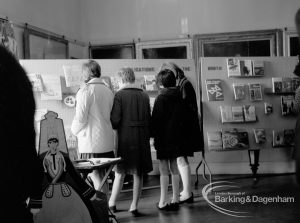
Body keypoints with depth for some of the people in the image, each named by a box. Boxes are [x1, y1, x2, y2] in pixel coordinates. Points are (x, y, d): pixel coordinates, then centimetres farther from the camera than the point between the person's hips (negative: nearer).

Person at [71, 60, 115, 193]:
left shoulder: (85, 90, -10)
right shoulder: (108, 90, 12)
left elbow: (80, 118, -13)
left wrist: (75, 131, 5)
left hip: (91, 142, -7)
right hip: (107, 141, 7)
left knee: (95, 176, -4)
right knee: (103, 176, 14)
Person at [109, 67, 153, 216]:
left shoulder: (119, 95, -7)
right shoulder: (144, 96, 5)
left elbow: (115, 119, -11)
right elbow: (148, 119, 8)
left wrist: (112, 128, 9)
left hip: (125, 137, -3)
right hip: (142, 139, 3)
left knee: (120, 172, 9)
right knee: (138, 174, 7)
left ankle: (112, 204, 18)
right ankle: (134, 207, 11)